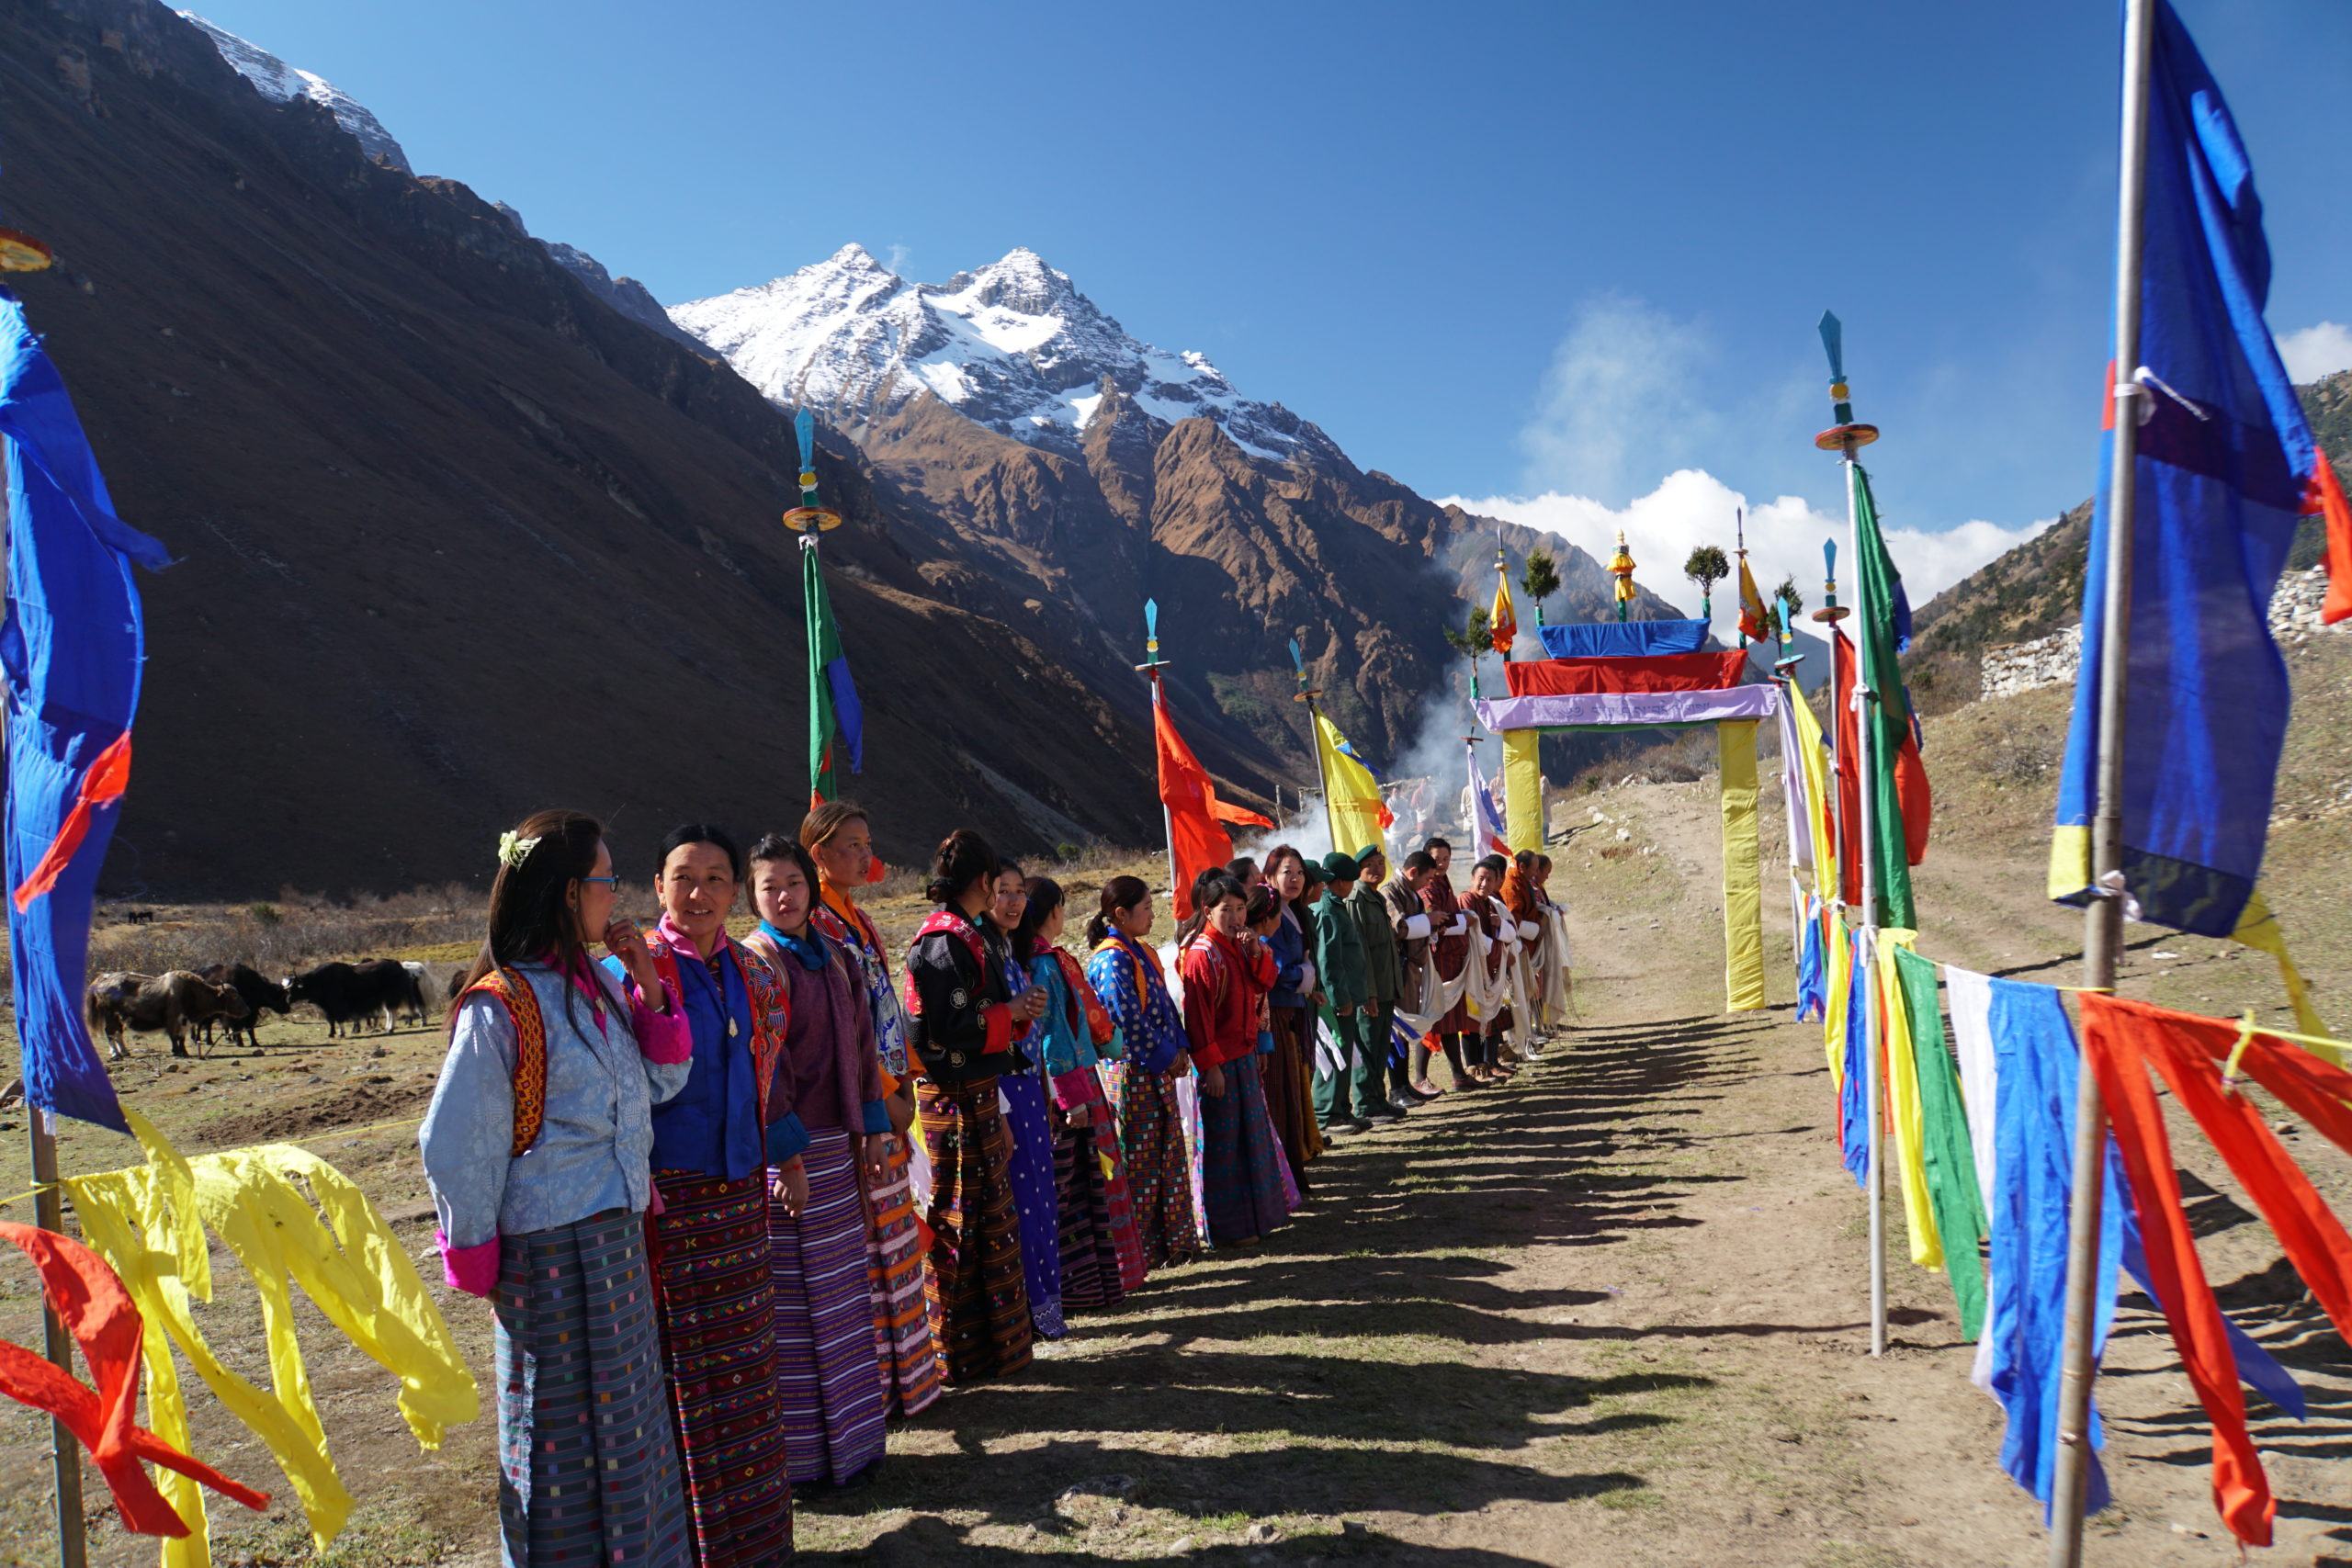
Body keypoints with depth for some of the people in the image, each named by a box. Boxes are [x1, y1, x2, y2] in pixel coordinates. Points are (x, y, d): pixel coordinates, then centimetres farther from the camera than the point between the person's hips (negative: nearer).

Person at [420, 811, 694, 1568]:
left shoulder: (599, 983, 5)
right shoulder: (500, 1007, -18)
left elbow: (661, 1083, 10)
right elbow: (455, 1147, -15)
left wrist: (650, 989, -2)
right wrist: (477, 1257, -7)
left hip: (618, 1236, 8)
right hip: (550, 1250, -8)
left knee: (628, 1416, 20)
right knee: (563, 1425, 9)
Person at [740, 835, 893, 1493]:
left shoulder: (835, 956, 11)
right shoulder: (754, 961, -10)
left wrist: (874, 1126, 10)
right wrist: (787, 1154, -18)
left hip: (836, 1143, 7)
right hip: (784, 1147, -7)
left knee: (839, 1292, 14)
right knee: (792, 1297, -1)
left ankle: (849, 1437, 25)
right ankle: (800, 1450, 10)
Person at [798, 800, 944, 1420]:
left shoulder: (860, 921, 15)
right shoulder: (813, 923, -12)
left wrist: (906, 1084, 8)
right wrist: (885, 1095, -14)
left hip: (888, 1100, 9)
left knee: (893, 1237, 14)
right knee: (860, 1243, -2)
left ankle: (903, 1370, 25)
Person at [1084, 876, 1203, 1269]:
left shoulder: (1143, 953, 13)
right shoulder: (1112, 960, -16)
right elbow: (1129, 1021, -20)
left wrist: (1179, 1050, 1)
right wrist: (1167, 1056, -12)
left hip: (1159, 1070, 9)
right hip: (1134, 1071, -9)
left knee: (1170, 1155, 14)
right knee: (1140, 1162, 0)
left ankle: (1175, 1239, 24)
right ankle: (1143, 1250, 9)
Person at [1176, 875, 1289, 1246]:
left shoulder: (1241, 947, 10)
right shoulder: (1203, 953, -16)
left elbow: (1265, 985, 10)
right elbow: (1197, 1014, -19)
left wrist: (1257, 953, -7)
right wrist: (1210, 1065, -20)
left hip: (1245, 1054, 9)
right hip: (1220, 1060, -9)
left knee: (1251, 1133, 17)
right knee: (1223, 1142, 0)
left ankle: (1256, 1213, 31)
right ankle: (1227, 1228, 10)